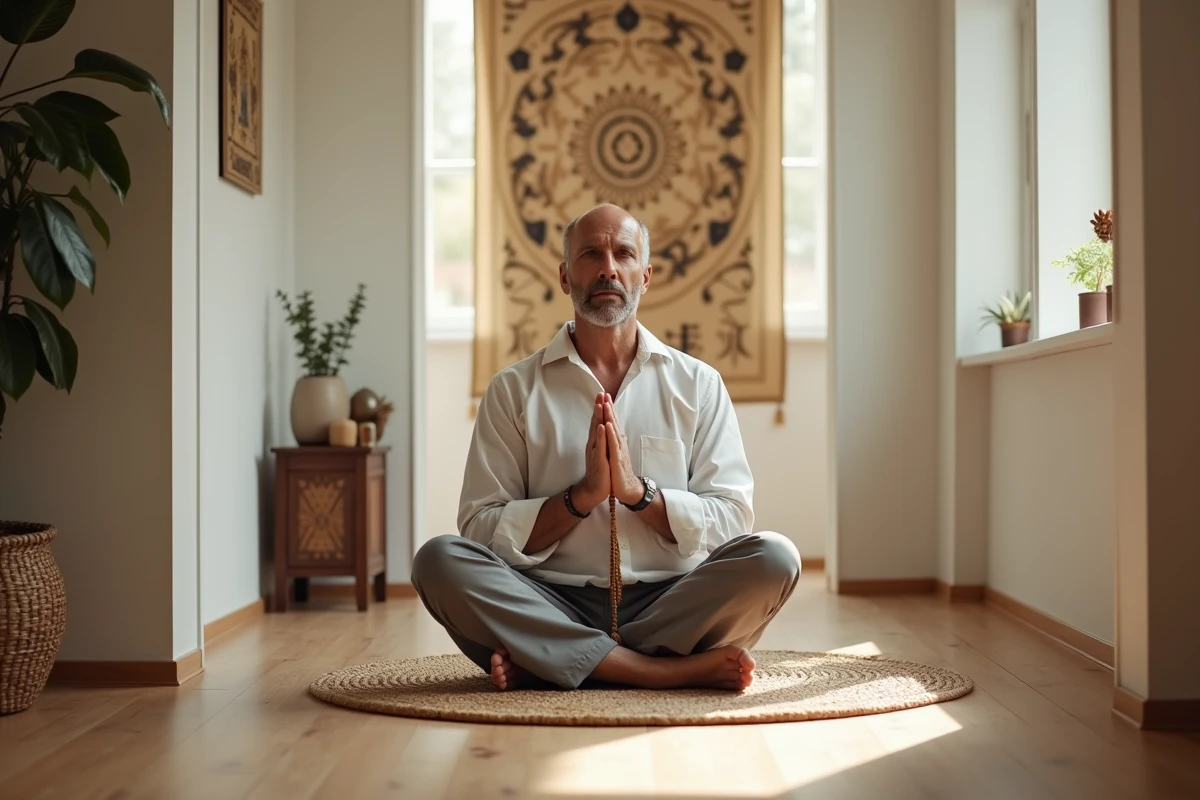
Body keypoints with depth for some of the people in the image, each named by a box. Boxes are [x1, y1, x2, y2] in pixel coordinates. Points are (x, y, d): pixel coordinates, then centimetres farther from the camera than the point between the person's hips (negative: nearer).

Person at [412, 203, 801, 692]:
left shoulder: (698, 384, 9)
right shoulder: (513, 390, 7)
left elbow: (732, 520, 2)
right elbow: (480, 529, 0)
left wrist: (637, 490, -13)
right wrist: (582, 496, -14)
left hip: (669, 605, 1)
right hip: (554, 606, 0)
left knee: (774, 557, -26)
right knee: (439, 559, -26)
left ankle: (546, 664, -21)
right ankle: (675, 670, -27)